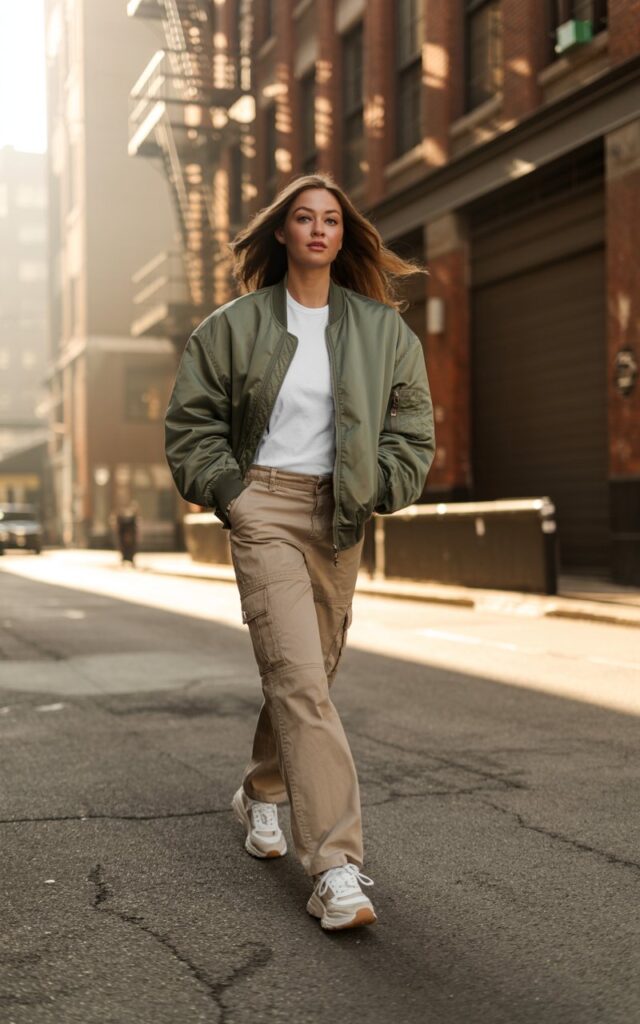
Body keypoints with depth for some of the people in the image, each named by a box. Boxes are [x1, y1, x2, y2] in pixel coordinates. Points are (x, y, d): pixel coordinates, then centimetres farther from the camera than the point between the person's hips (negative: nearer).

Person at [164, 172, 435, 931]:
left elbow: (412, 424, 11)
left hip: (339, 516, 4)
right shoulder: (234, 325, 2)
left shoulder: (381, 329, 7)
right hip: (264, 507, -4)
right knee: (298, 677, -15)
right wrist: (227, 493, -5)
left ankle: (261, 796, 40)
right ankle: (335, 867, -16)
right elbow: (190, 421, 5)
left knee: (310, 673, 13)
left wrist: (379, 491, -1)